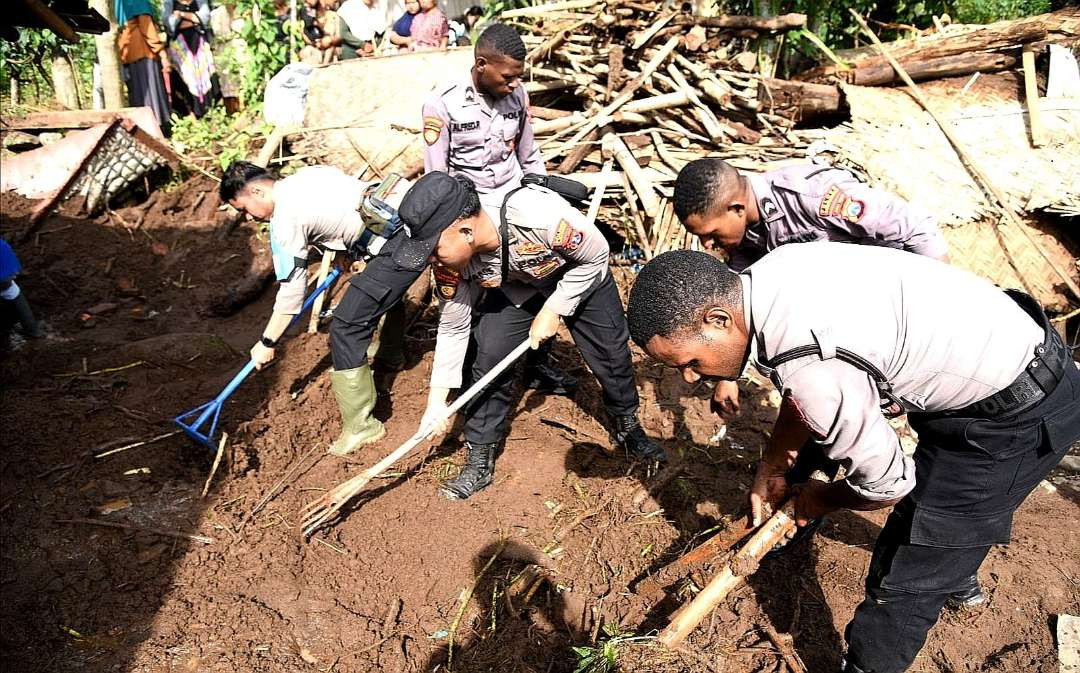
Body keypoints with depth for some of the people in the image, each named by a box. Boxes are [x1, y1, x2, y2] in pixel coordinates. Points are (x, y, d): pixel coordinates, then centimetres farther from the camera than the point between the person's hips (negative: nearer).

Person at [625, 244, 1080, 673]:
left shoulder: (812, 369, -38)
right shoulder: (769, 273, -10)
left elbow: (884, 485, -22)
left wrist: (820, 501, -2)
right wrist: (769, 470, 13)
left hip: (1018, 420, -9)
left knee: (903, 582, -2)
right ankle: (956, 573, 64)